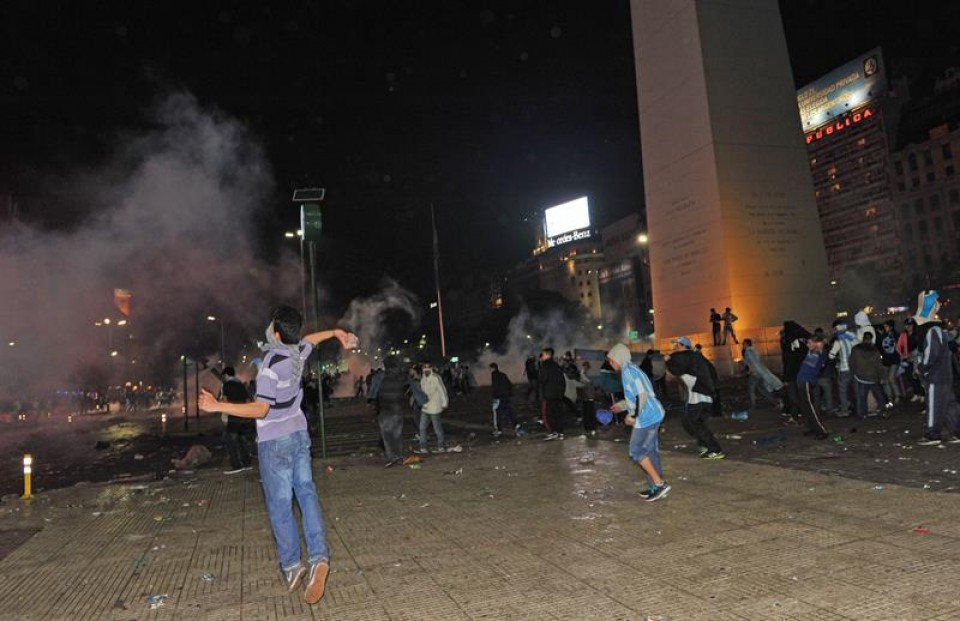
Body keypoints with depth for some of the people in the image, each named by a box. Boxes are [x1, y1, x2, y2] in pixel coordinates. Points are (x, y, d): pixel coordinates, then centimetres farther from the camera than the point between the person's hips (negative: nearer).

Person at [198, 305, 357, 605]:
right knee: (306, 493, 5)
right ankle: (318, 557, -3)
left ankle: (292, 568, 9)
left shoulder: (272, 365, -23)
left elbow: (260, 410, -24)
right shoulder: (298, 351, -3)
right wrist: (338, 332, 39)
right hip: (299, 434, 7)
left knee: (279, 505, 3)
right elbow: (311, 338, 19)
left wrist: (217, 406, -27)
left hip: (275, 442, -7)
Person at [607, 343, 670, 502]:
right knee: (650, 451, 13)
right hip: (653, 415, 10)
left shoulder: (628, 371, -14)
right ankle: (658, 488, 17)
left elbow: (642, 395, -22)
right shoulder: (631, 369, 16)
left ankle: (660, 483, -1)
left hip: (647, 417, -10)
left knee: (637, 451, -2)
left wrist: (632, 416, -16)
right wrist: (622, 405, 29)